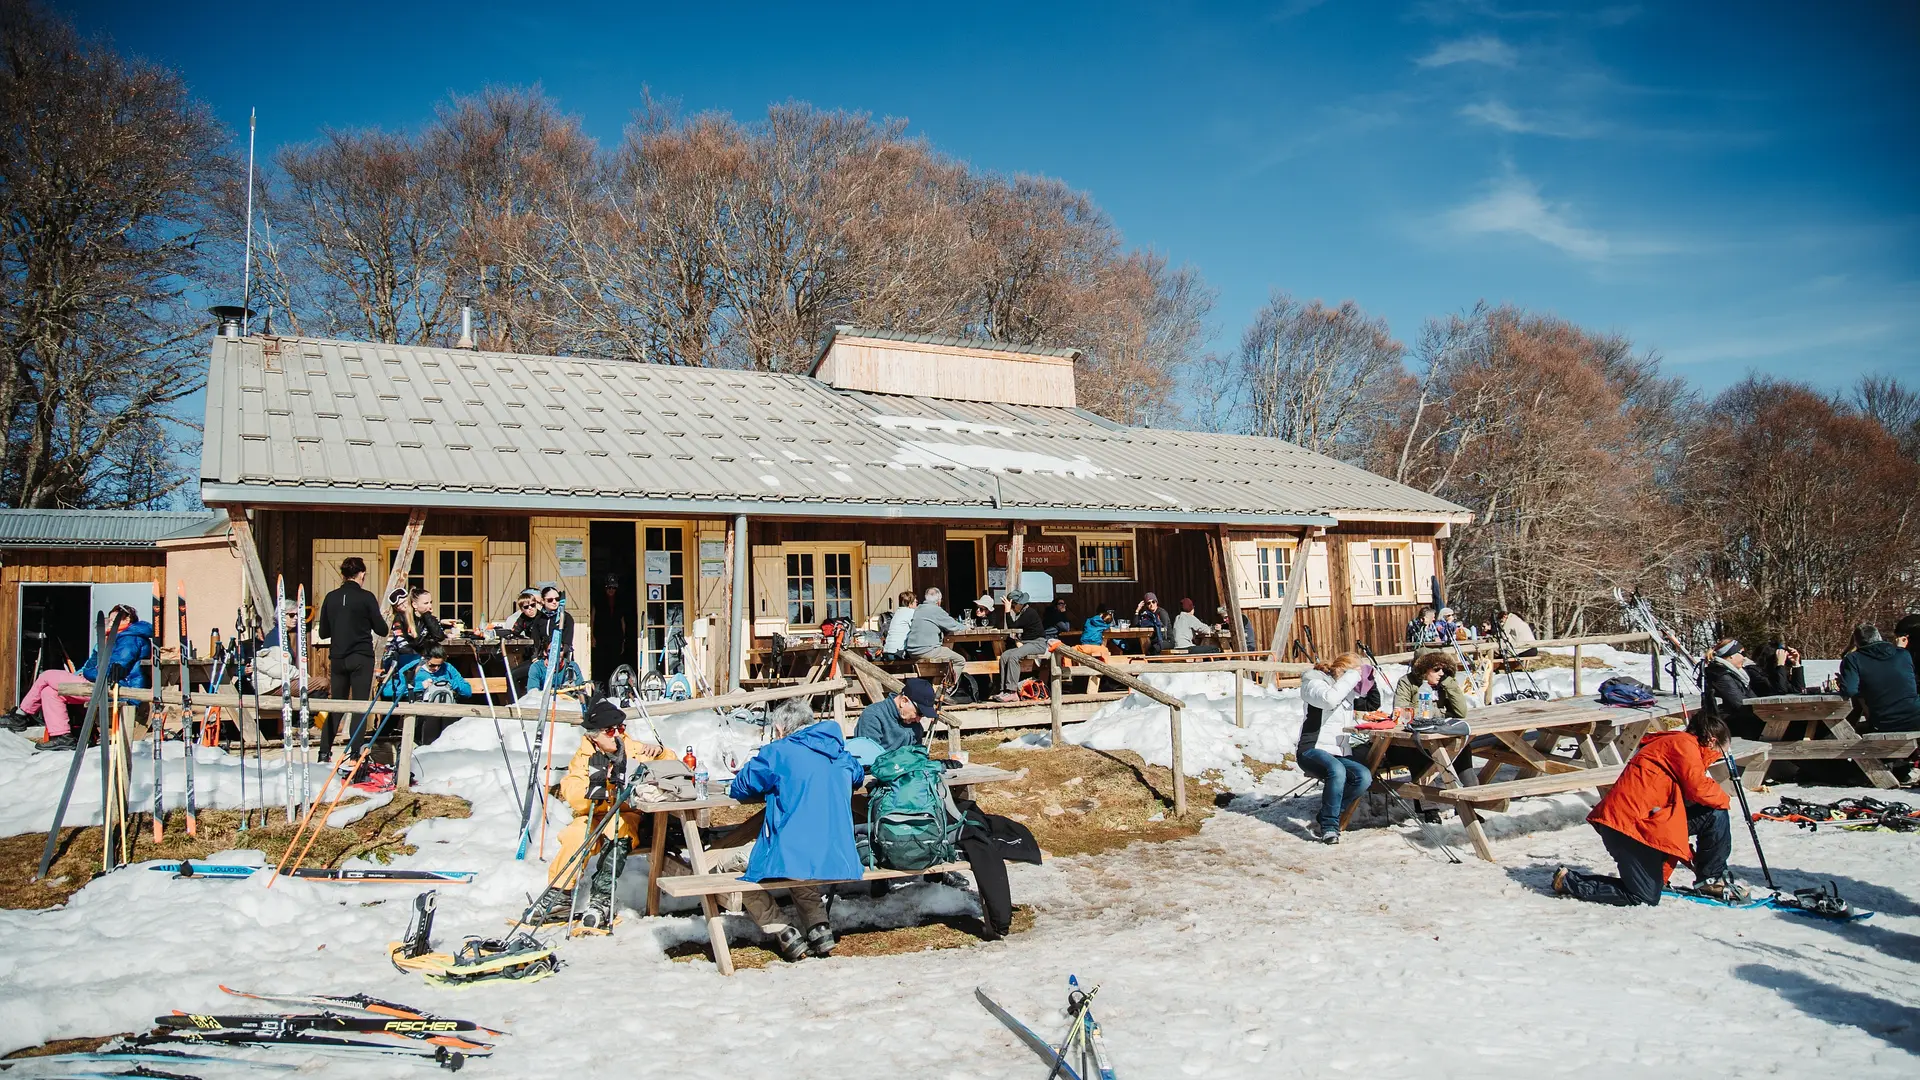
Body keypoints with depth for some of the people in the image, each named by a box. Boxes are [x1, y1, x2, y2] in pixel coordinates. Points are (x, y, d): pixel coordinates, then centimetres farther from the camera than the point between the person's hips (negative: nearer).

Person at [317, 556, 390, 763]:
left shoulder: (331, 598, 3)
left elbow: (323, 632, 9)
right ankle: (355, 752, -1)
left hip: (338, 658, 4)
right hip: (361, 658, -4)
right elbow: (382, 630, -5)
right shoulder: (366, 597, -8)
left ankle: (324, 752, 13)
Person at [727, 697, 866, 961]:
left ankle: (787, 936, 2)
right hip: (839, 860, 6)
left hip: (790, 858, -6)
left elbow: (740, 788, 5)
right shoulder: (839, 752, 12)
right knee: (798, 879, 37)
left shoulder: (778, 753, -5)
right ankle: (819, 928, 16)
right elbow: (858, 777, 32)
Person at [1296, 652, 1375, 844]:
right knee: (1337, 770, -38)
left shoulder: (1347, 690, 18)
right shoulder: (1315, 683, -6)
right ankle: (1329, 827, -27)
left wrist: (1369, 680, 11)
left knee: (1364, 777, -22)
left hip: (1337, 753, 7)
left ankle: (1322, 820, -15)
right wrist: (1351, 676, -18)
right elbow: (1329, 699, -28)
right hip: (1313, 750, -7)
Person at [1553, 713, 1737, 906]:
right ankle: (1567, 881, -1)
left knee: (1716, 815, 5)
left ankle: (1711, 879, 16)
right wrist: (1723, 798, 7)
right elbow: (1698, 787, -16)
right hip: (1628, 822, -10)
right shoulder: (1684, 743, -4)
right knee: (1646, 897, -7)